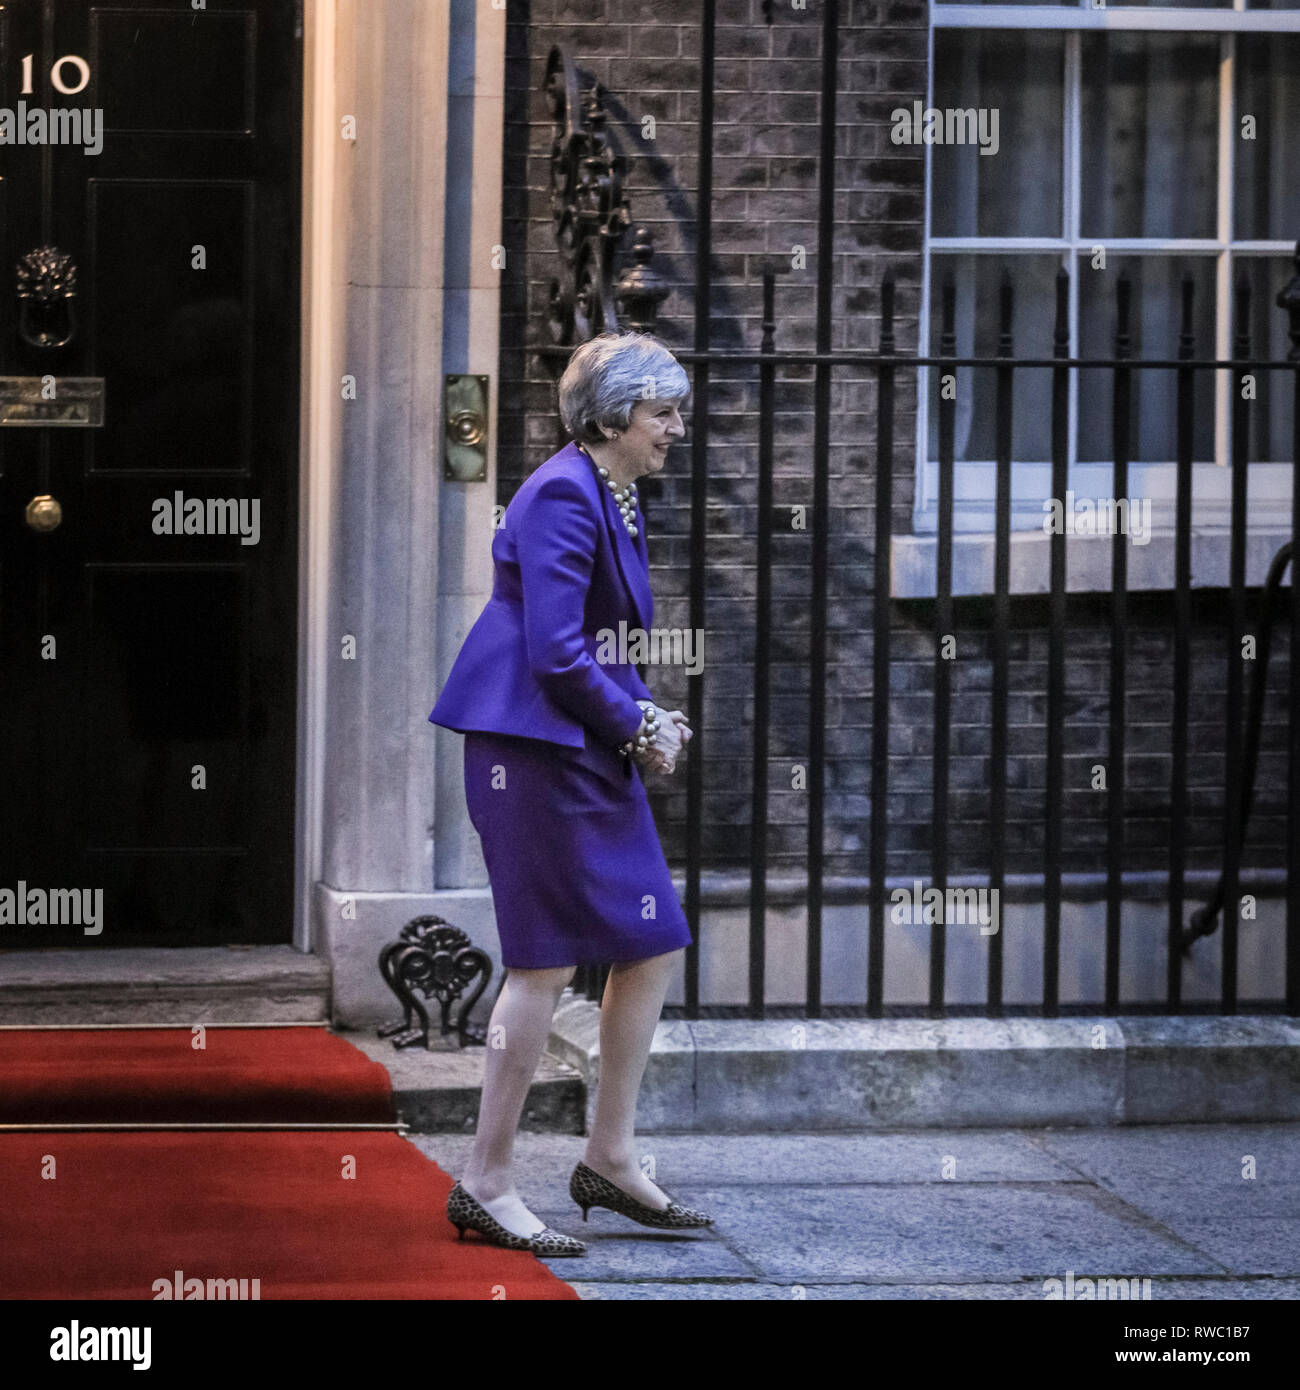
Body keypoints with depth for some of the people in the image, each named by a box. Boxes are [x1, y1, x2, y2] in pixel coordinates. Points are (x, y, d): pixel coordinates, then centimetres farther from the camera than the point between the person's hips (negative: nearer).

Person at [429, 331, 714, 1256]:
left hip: (592, 755, 10)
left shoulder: (619, 503, 16)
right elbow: (555, 653, -21)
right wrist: (638, 728, -10)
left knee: (654, 946, 9)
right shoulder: (563, 496, -15)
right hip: (533, 751, -10)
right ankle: (487, 1184, -1)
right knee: (547, 962, -8)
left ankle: (610, 1160, 18)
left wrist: (650, 713, 7)